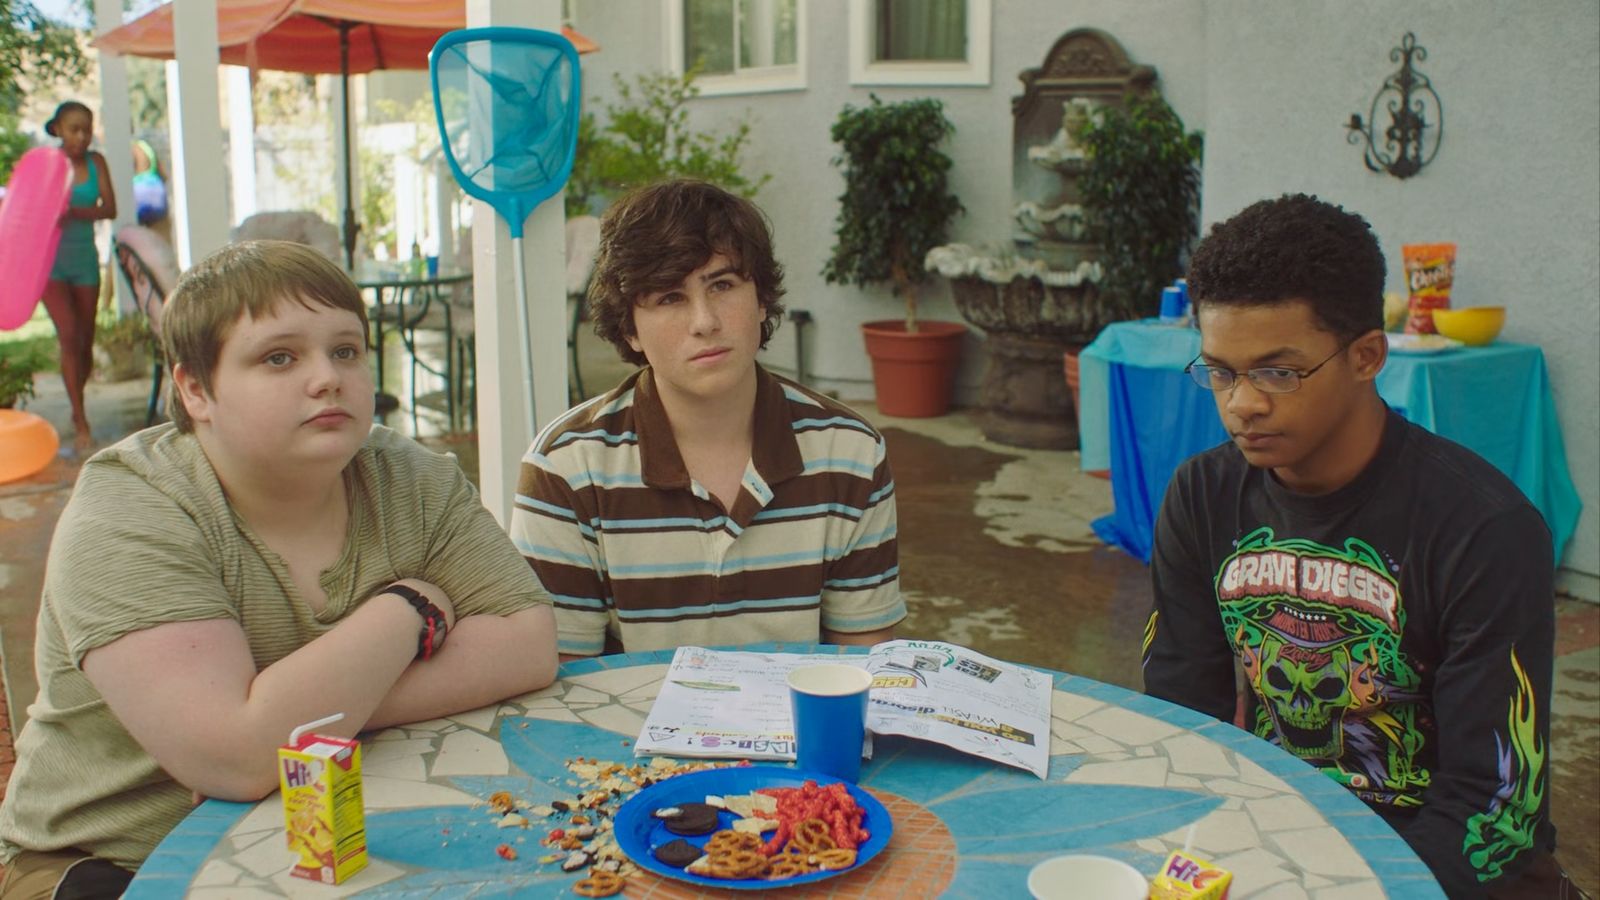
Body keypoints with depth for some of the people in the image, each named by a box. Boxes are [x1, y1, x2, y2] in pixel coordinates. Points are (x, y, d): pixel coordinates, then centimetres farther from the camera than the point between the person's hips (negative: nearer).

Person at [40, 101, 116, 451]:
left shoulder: (95, 162, 0)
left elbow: (110, 209, -9)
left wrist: (74, 212, -26)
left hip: (84, 257, 3)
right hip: (50, 258, -3)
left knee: (86, 342, 8)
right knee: (69, 336, -13)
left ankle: (76, 407, 29)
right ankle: (80, 421, -10)